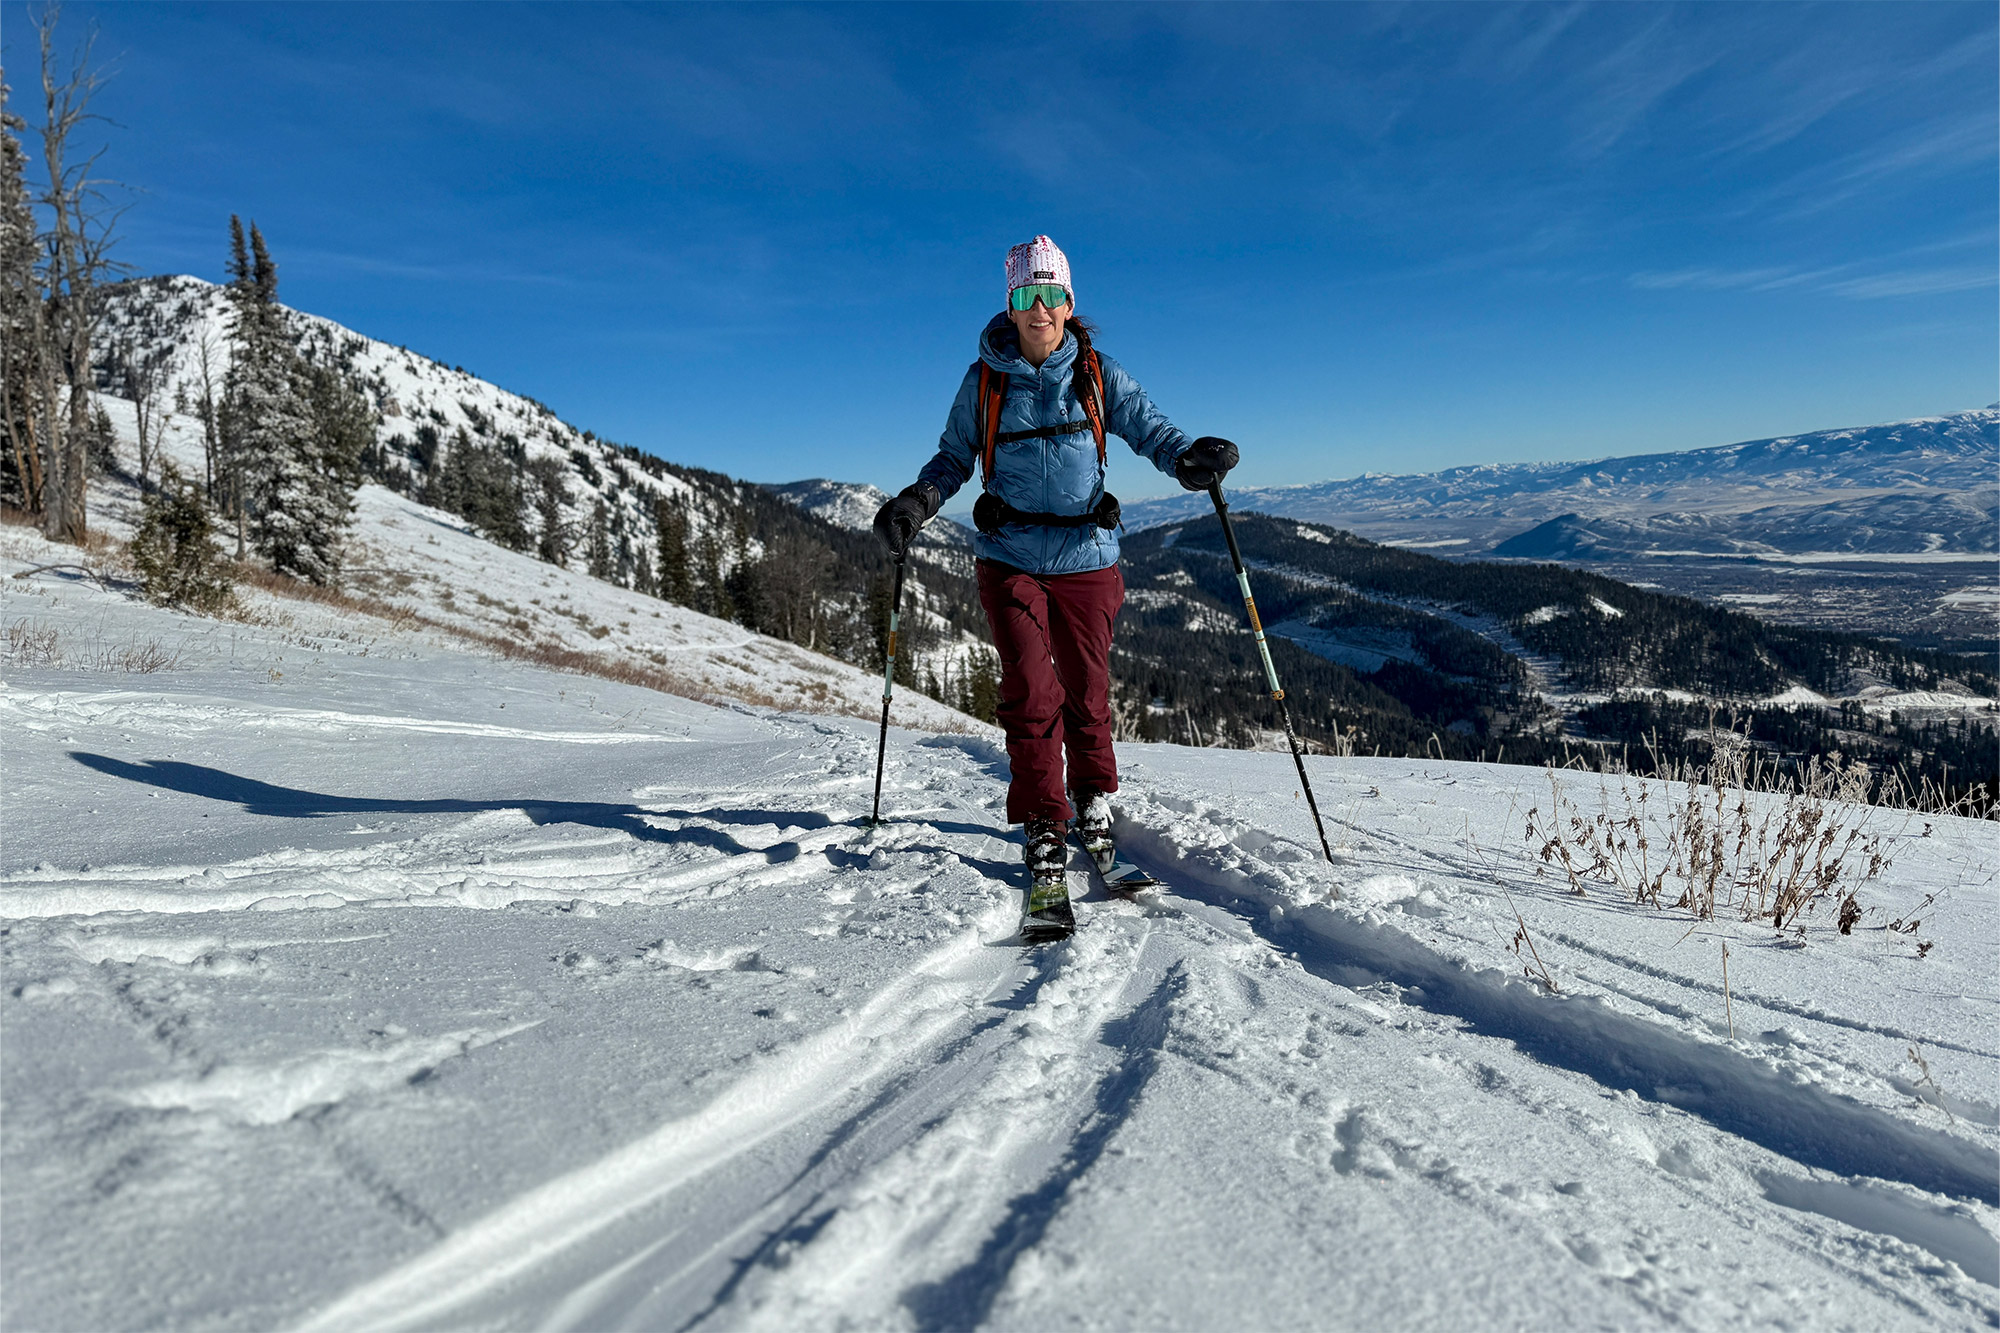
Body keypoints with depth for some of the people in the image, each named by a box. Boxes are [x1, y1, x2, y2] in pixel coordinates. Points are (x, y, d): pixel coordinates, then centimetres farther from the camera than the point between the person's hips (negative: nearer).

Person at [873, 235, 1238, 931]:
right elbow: (955, 455, 11)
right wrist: (918, 499, -8)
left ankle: (1094, 804, 28)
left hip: (1085, 555, 1)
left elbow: (1151, 430, 1)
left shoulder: (1099, 375, 4)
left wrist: (1190, 458, -22)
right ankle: (1043, 829, 3)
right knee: (1031, 693, -8)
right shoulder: (984, 379, 5)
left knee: (1087, 694, 6)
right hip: (1010, 558, 0)